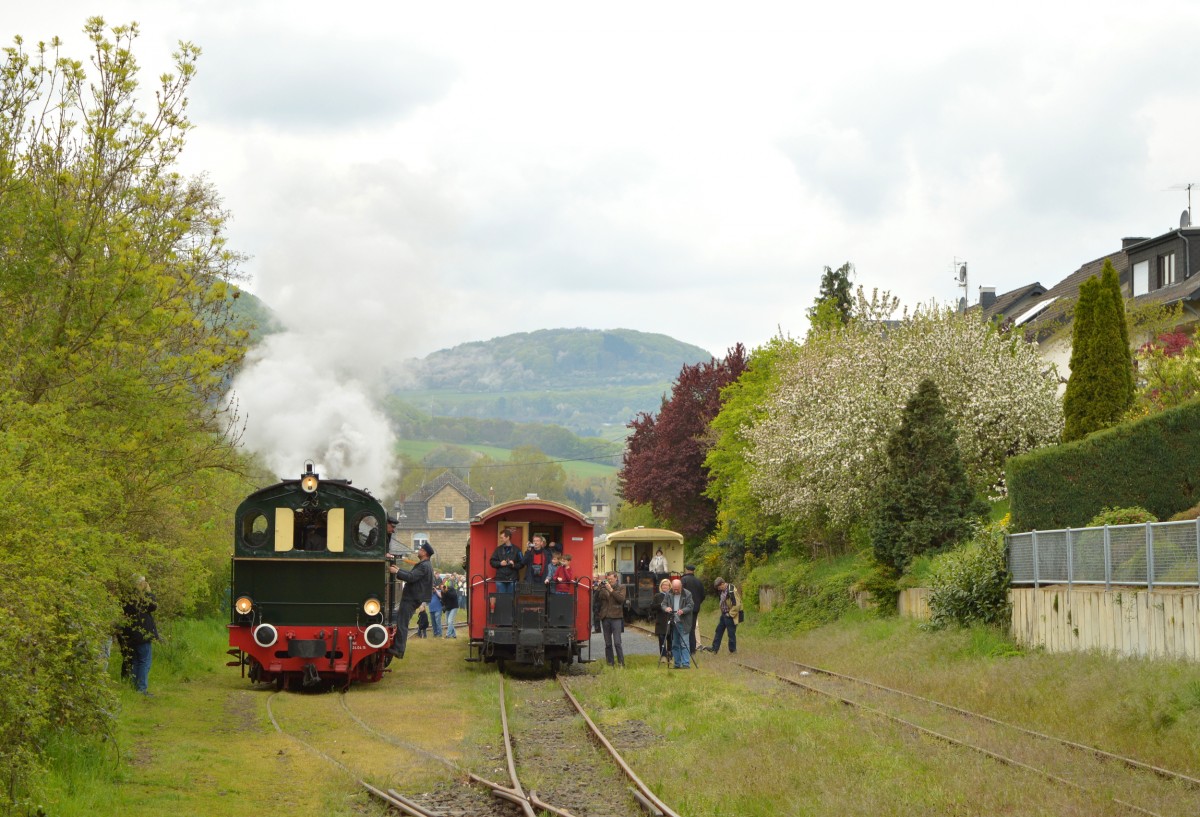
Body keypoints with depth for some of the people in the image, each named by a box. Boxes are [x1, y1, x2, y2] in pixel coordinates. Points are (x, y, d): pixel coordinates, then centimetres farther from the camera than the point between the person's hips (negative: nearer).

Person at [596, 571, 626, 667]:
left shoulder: (620, 588, 6)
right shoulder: (603, 588, 11)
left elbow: (621, 598, -11)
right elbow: (596, 595, -3)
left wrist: (611, 590, -15)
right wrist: (601, 584, -12)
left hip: (616, 617, -3)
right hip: (605, 618, 3)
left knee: (617, 643, -10)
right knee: (608, 644, 7)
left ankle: (621, 663, -6)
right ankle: (610, 663, 12)